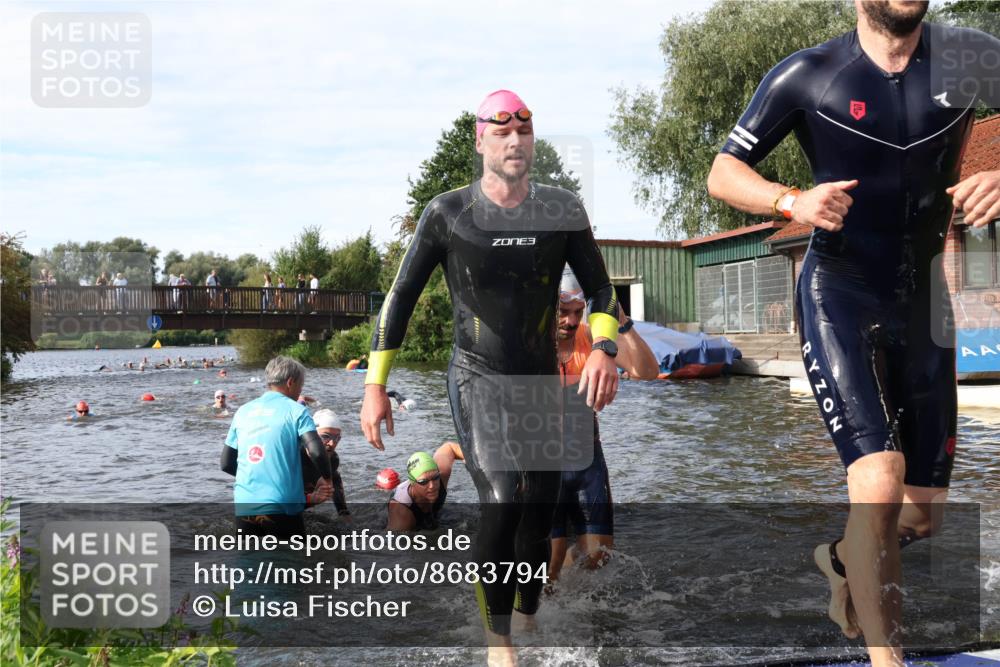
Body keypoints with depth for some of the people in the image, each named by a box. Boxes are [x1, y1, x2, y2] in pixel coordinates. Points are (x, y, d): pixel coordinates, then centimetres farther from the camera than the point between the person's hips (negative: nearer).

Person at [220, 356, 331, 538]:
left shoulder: (243, 411, 13)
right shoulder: (295, 411, -1)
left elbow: (226, 464, 14)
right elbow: (316, 452, -15)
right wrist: (327, 478, 3)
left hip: (244, 507, 4)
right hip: (281, 508, -4)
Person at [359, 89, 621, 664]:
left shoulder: (563, 211, -1)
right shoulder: (448, 214, -6)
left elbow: (601, 290, 5)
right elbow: (400, 299, 0)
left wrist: (604, 349, -15)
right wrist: (375, 386, -4)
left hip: (543, 382, 3)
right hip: (477, 380, -3)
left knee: (540, 517, 7)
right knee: (502, 503, -21)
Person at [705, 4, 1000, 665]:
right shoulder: (808, 75, -7)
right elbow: (723, 172, -3)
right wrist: (792, 201, -23)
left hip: (924, 302, 4)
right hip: (838, 295, -4)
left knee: (924, 512, 11)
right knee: (880, 482, -22)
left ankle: (844, 560, 44)